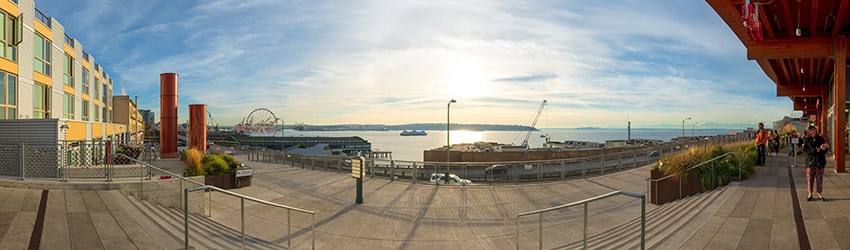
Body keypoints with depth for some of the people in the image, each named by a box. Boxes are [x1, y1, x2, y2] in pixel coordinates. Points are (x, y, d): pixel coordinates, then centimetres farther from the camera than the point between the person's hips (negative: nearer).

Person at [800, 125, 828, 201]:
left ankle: (820, 194, 13)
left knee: (820, 179, 5)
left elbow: (826, 149, 5)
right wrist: (816, 150, -20)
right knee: (810, 178, 2)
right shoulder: (806, 140, -1)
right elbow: (806, 150, -10)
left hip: (820, 161, 2)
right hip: (810, 161, -2)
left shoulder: (820, 139, 6)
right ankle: (810, 194, 12)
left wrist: (824, 148, -18)